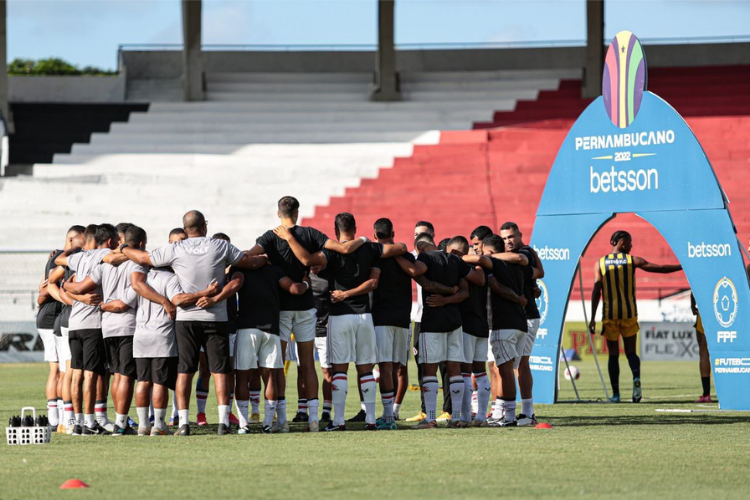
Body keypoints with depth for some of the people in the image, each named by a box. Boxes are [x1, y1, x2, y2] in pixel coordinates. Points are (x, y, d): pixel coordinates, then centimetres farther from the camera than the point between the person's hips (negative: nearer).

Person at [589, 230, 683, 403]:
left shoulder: (600, 264, 3)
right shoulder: (632, 260, 0)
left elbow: (596, 291, -3)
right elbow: (660, 268, -4)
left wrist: (593, 318, -3)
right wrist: (681, 267, 5)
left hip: (609, 314, 0)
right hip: (629, 313, 0)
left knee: (613, 354, 8)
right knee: (630, 351, 9)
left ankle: (615, 394, 4)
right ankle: (636, 378, -20)